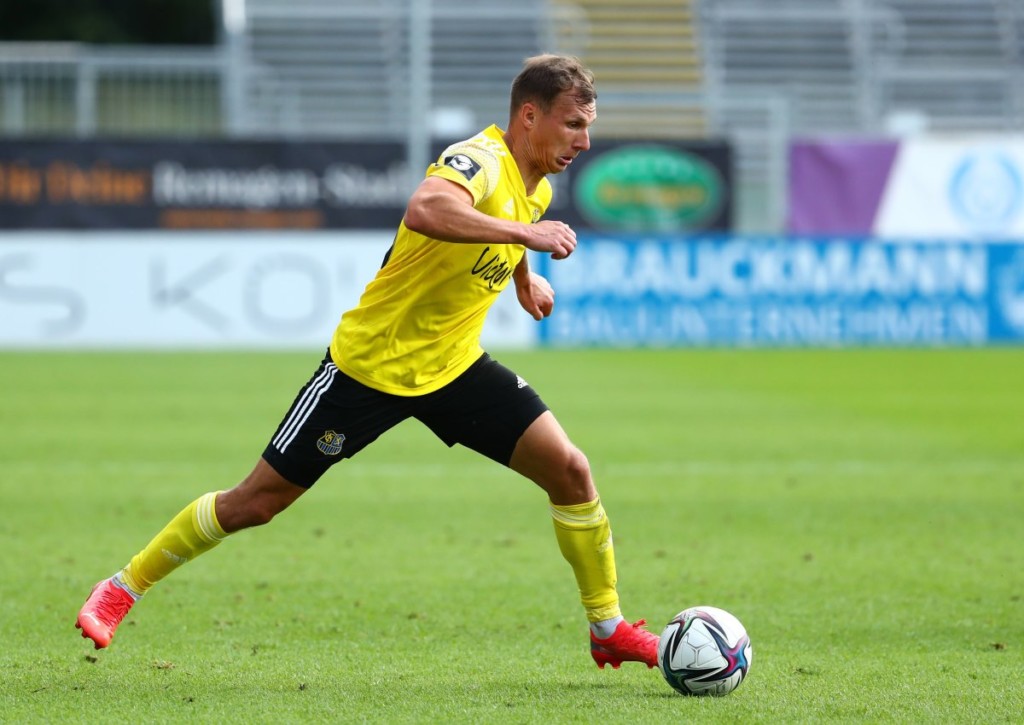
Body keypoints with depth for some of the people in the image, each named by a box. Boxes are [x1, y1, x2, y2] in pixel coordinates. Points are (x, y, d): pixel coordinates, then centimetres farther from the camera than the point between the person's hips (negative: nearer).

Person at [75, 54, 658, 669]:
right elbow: (426, 209, -50)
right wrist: (525, 233, -49)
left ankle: (608, 629, 9)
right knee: (258, 501, 0)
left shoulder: (536, 190, 4)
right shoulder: (480, 161, -24)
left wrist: (524, 277, 17)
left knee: (569, 469, -7)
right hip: (371, 362, -7)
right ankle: (122, 590, 18)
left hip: (455, 365, 7)